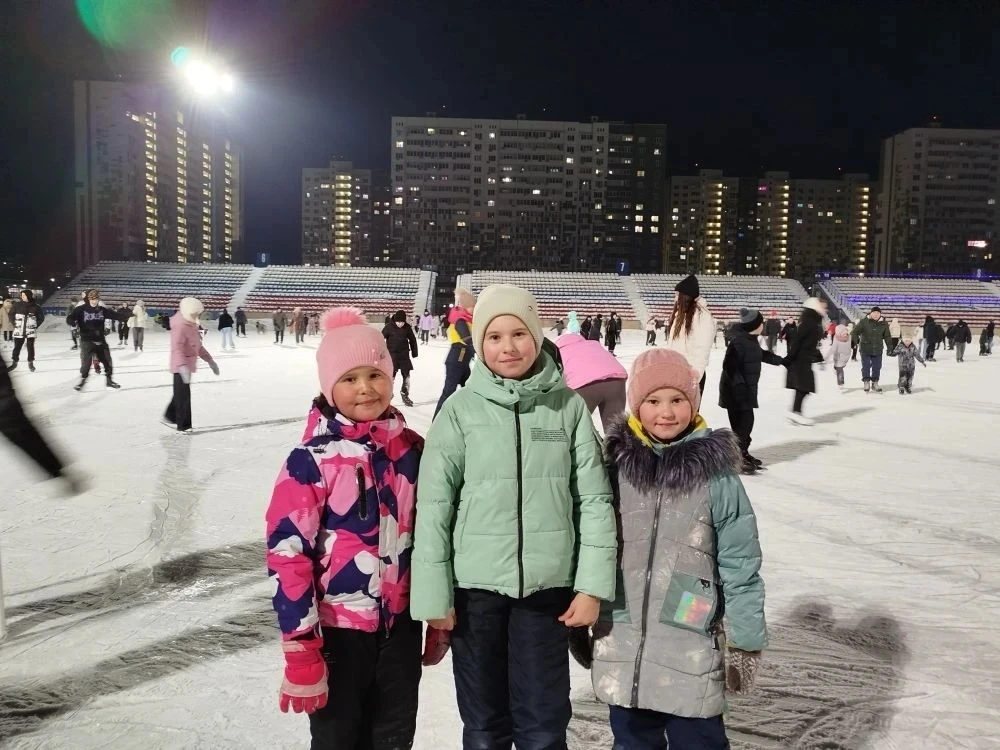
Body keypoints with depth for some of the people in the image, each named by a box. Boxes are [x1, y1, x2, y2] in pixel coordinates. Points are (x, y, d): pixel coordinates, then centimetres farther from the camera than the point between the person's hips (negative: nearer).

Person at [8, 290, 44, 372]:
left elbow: (41, 317, 7)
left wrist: (35, 325, 1)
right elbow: (11, 314, 8)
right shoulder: (17, 304, -3)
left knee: (30, 347, 5)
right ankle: (14, 362, 17)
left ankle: (30, 363, 18)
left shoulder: (35, 306, -4)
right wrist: (15, 324, 2)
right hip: (19, 331, 1)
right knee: (17, 347, 4)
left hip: (31, 331, -1)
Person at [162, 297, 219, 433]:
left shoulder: (192, 325, 9)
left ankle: (169, 417, 36)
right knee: (183, 395, -1)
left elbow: (198, 346, 20)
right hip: (181, 367, -10)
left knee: (181, 393, 21)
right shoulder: (180, 326, -21)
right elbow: (177, 348, -33)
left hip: (188, 366, 10)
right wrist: (182, 366, -44)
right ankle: (183, 425, 9)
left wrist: (209, 360, 19)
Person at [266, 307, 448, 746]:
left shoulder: (412, 449, -1)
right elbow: (287, 553, -16)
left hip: (401, 623, 4)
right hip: (337, 628, -4)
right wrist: (300, 649, -15)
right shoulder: (312, 459, -16)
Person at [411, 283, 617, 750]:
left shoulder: (569, 405, -3)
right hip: (476, 586, 0)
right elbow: (433, 507, -5)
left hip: (548, 586, 0)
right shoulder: (461, 409, -6)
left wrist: (593, 585, -4)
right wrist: (434, 596, -5)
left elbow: (594, 498, -1)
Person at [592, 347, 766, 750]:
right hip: (622, 648, 3)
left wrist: (745, 641, -3)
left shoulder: (716, 473, -10)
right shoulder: (615, 465, -3)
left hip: (692, 652, -3)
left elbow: (739, 565, -5)